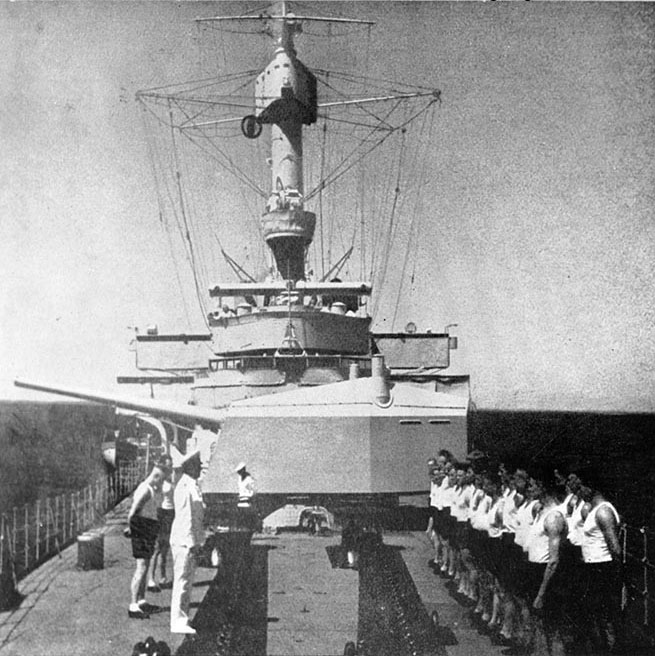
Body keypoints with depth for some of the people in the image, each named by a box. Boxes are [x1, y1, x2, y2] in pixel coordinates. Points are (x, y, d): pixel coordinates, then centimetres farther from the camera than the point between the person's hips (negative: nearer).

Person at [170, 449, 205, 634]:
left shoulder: (189, 486, 16)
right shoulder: (186, 487, -16)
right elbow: (187, 518, -20)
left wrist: (196, 541, 22)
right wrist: (192, 543, -20)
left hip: (187, 541, 10)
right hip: (185, 541, -10)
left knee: (185, 581, 14)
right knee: (182, 581, -7)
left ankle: (180, 620, 20)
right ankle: (179, 621, -5)